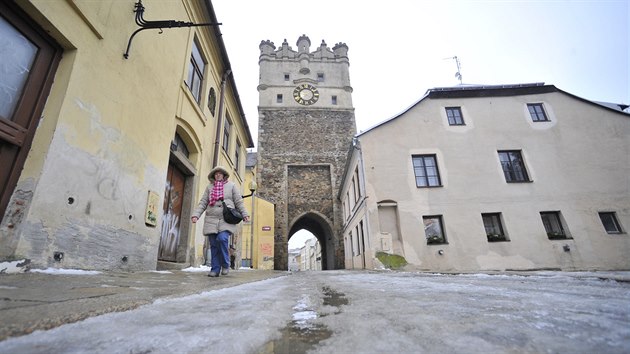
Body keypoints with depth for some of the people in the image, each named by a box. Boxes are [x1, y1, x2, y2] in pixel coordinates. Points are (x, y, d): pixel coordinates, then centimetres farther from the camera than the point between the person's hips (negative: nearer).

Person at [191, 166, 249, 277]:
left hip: (226, 219, -3)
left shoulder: (231, 185, 12)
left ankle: (225, 265, -3)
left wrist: (244, 214, 2)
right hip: (211, 220, 3)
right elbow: (202, 203, 13)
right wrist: (195, 215, 0)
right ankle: (215, 269, 10)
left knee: (222, 238, -22)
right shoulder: (209, 187, 18)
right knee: (214, 245, 0)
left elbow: (239, 201, 10)